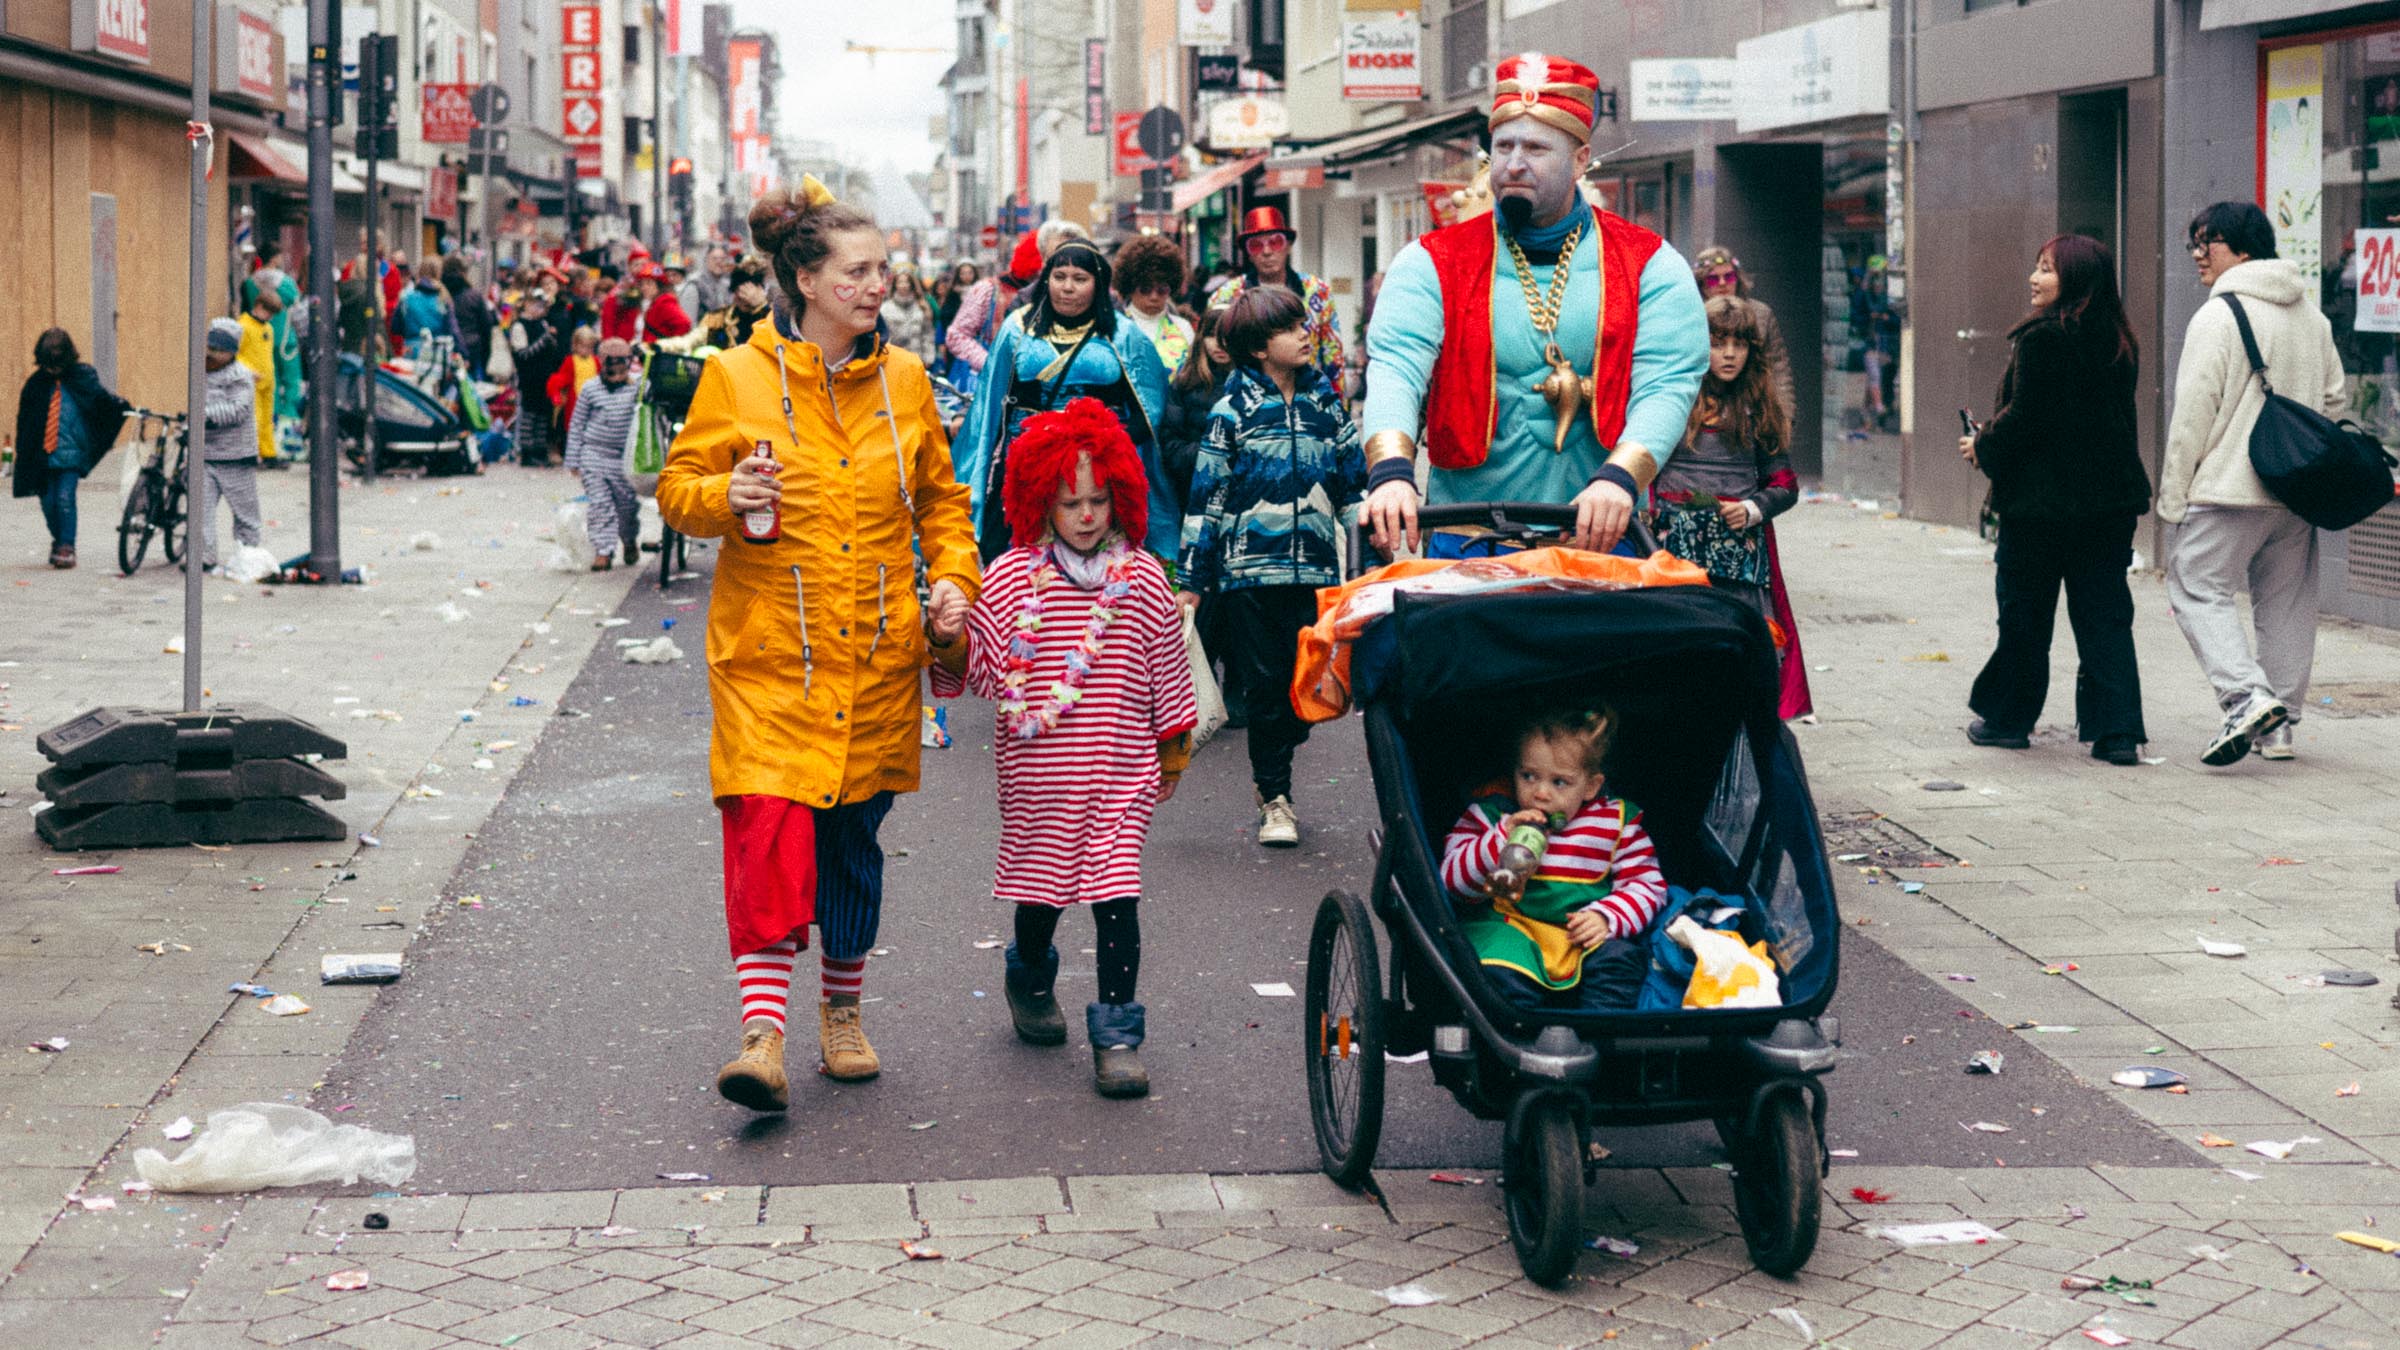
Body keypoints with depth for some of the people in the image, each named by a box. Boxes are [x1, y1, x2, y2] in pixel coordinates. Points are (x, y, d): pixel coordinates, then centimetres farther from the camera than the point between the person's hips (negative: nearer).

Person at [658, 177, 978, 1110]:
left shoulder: (905, 379, 7)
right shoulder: (735, 378, -3)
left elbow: (940, 498, 16)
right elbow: (677, 491, 2)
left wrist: (953, 576, 0)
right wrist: (726, 496, -19)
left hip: (875, 650, 3)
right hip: (768, 648, -3)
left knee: (854, 834, 11)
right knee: (769, 825, -16)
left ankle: (842, 1013, 28)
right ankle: (762, 1032, -18)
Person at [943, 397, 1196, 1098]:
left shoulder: (1143, 579, 1)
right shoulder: (1011, 579, -3)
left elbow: (1167, 667, 10)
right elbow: (980, 665, -2)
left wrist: (1174, 744, 15)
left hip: (1121, 767, 0)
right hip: (1038, 767, 0)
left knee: (1115, 890, -8)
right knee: (1042, 881, 15)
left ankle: (1117, 1033, -3)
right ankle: (1030, 981, 44)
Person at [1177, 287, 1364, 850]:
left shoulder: (1326, 405, 10)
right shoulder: (1233, 411, 0)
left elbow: (1353, 488, 16)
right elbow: (1206, 497, 1)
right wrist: (1191, 580, 0)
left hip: (1315, 569, 3)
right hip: (1250, 567, -3)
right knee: (1266, 684, 0)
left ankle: (1271, 775, 23)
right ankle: (1275, 800, 11)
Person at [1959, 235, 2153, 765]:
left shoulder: (2042, 338, -16)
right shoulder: (2118, 342, 8)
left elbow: (2024, 419, -19)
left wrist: (1983, 447, 0)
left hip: (2041, 500, -6)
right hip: (2110, 498, 6)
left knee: (2024, 612, 8)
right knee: (2106, 615, 6)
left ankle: (2008, 717, 20)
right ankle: (2119, 731, 0)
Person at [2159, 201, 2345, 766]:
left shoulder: (2218, 316, -12)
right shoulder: (2312, 316, 13)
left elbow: (2193, 414, -12)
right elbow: (2334, 400, 19)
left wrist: (2172, 496, -7)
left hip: (2231, 488, -7)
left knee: (2197, 585, -1)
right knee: (2286, 600, 13)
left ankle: (2247, 695, -18)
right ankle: (2280, 725, 17)